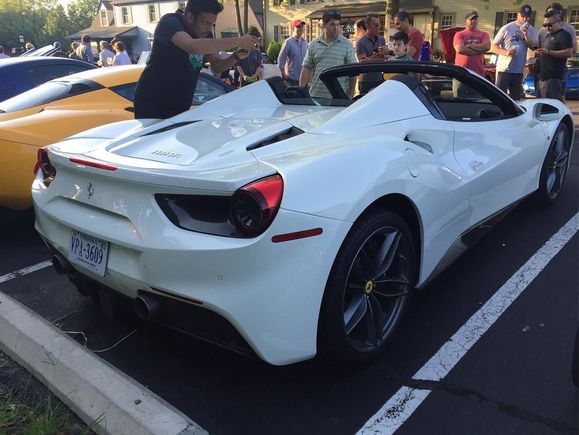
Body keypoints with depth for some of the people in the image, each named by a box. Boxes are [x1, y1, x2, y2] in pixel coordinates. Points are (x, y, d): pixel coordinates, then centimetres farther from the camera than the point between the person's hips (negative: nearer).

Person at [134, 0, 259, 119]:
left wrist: (236, 57, -14)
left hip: (180, 108, 6)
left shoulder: (204, 32, 4)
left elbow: (216, 66, 8)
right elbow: (192, 46, -37)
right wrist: (238, 41, -36)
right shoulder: (170, 22, -17)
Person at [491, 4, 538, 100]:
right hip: (504, 69, -4)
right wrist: (506, 52, -21)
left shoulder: (531, 30, 9)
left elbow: (534, 47, 0)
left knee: (516, 98, 11)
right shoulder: (506, 28, -4)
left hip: (518, 70, 4)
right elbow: (493, 46, -5)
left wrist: (526, 35, -15)